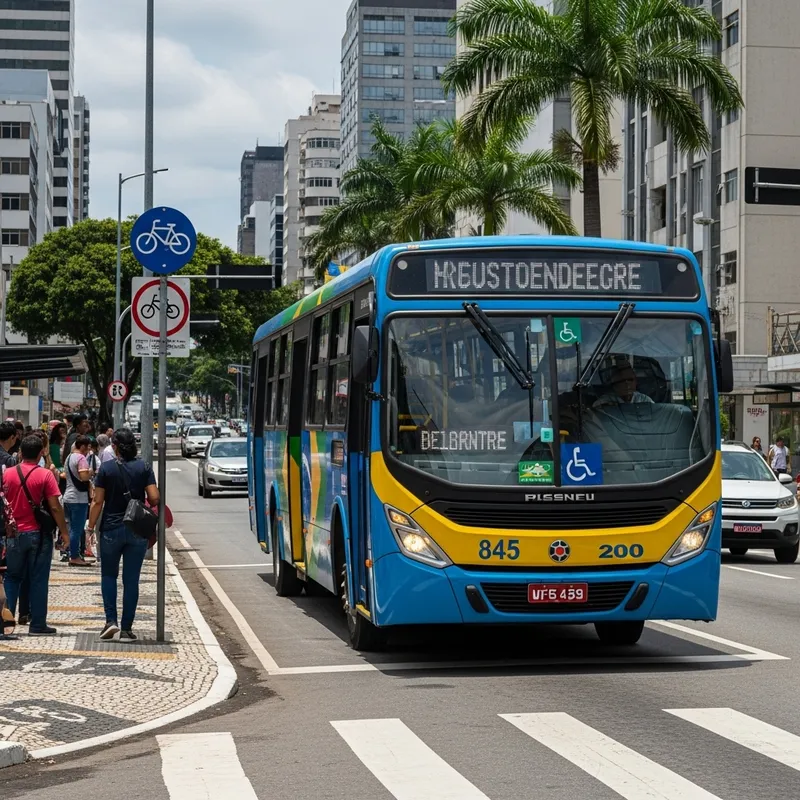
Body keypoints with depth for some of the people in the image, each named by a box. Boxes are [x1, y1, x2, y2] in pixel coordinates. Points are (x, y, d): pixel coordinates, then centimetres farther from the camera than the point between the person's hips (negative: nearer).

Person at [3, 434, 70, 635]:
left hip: (14, 534, 3)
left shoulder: (7, 473, -1)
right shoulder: (45, 475, -10)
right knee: (39, 580, 4)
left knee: (12, 577, 15)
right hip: (39, 534, -2)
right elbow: (55, 507, -12)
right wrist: (64, 531, -1)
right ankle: (38, 624, 5)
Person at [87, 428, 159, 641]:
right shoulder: (144, 468, -3)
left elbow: (98, 502, -6)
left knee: (109, 575, 15)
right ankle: (126, 628, 6)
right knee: (131, 579, 6)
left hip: (111, 529, -1)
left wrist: (91, 527, 1)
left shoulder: (106, 468, -6)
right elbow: (154, 499, -8)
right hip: (137, 531, 1)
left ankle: (111, 620, 2)